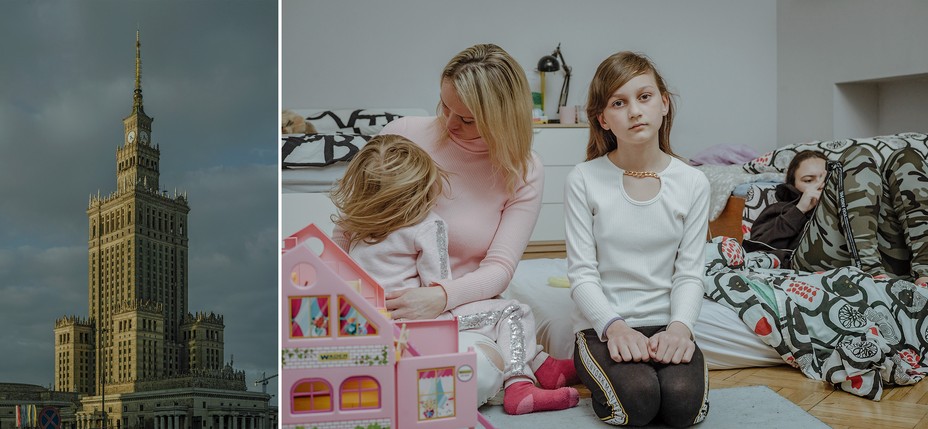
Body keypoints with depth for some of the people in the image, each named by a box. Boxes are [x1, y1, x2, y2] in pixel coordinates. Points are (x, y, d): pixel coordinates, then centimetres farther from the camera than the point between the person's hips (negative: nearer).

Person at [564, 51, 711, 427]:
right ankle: (606, 379, 7)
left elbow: (689, 274, 0)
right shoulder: (584, 180, -4)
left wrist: (679, 327, -19)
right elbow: (582, 273, -7)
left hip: (666, 325, 2)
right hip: (603, 326, -2)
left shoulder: (692, 183, 2)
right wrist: (614, 326, -23)